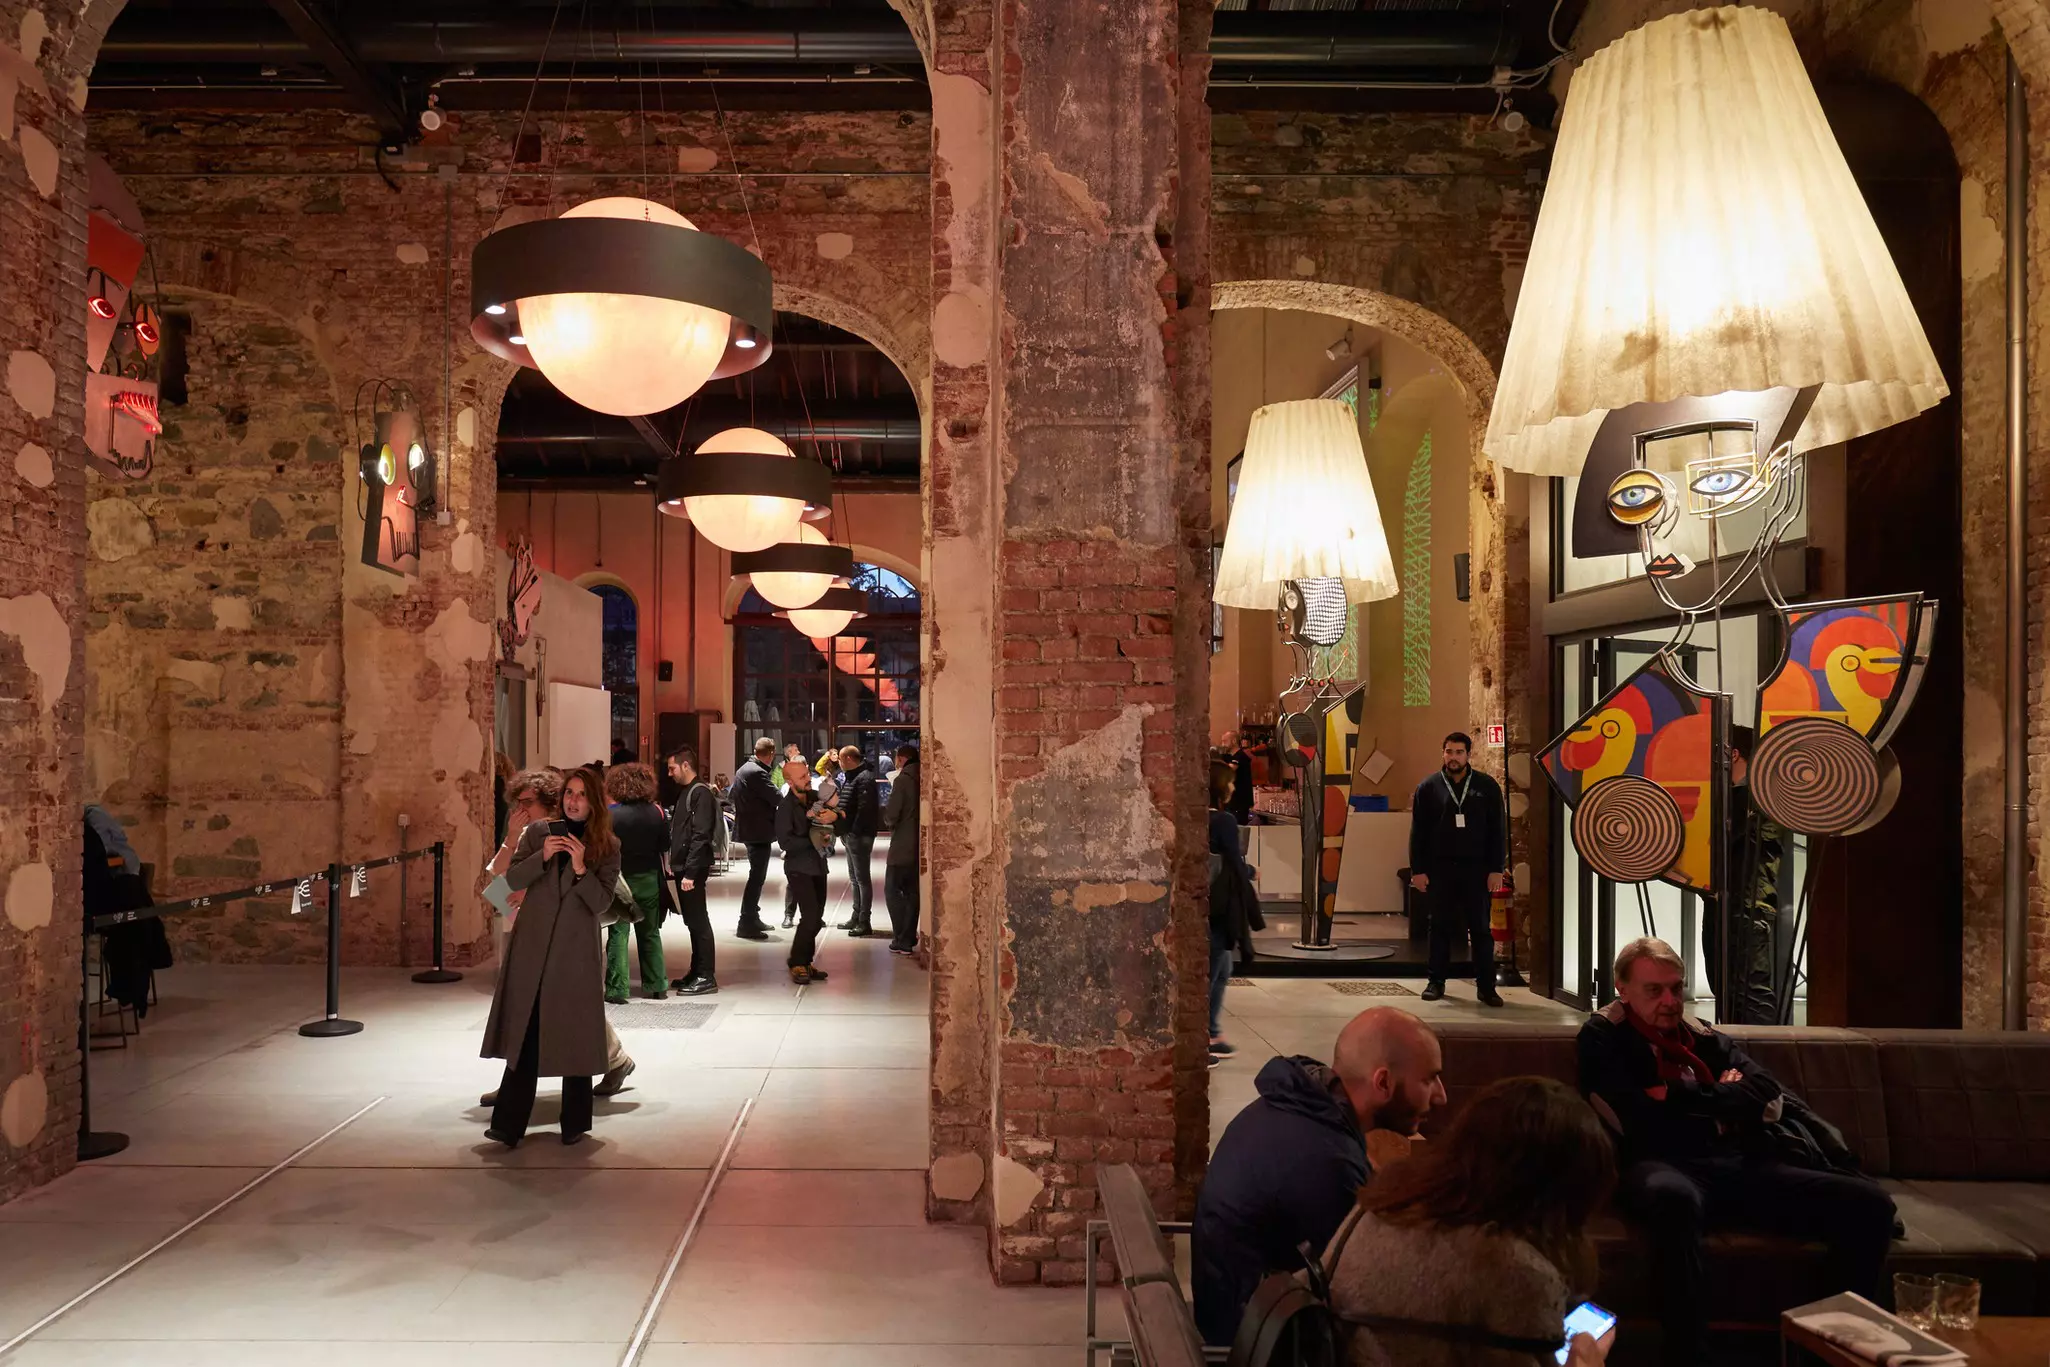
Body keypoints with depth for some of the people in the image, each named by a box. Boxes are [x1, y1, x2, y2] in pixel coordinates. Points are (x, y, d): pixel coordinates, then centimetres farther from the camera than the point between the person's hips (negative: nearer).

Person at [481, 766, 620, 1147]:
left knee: (574, 1039, 5)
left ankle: (575, 1124, 17)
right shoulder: (538, 832, 7)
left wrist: (581, 869, -20)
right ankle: (509, 1126, 3)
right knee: (524, 1034, 0)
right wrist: (541, 857, -16)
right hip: (532, 946, 1)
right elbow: (512, 880, 1)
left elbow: (601, 902, -5)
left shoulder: (607, 847, 2)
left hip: (576, 951, -1)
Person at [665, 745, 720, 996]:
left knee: (698, 921, -5)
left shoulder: (701, 793, -14)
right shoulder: (686, 792, 15)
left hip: (693, 869, -9)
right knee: (692, 921, 14)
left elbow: (700, 836, -20)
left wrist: (690, 872, -23)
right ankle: (696, 972, 21)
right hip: (683, 868, 9)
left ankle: (706, 977, 0)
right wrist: (675, 865, 13)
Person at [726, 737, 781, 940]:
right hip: (759, 831, -10)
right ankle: (747, 924, -6)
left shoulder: (744, 769, 12)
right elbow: (777, 798, -23)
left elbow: (730, 795, 23)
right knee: (757, 876, -7)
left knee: (756, 875, 20)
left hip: (749, 830, 11)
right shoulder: (757, 773, -19)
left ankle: (752, 918, 29)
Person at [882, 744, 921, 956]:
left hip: (902, 846, -6)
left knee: (892, 891, 3)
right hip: (920, 846, 6)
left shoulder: (902, 781, -13)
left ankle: (902, 939, -3)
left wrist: (885, 815, 5)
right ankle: (908, 939, 14)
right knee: (912, 892, 12)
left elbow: (891, 817, -16)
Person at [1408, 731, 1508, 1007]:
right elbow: (1418, 832, 2)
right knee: (1440, 927, 8)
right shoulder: (1428, 787, 2)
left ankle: (1486, 986, 9)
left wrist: (1496, 869, -4)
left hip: (1476, 868, 0)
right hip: (1439, 868, 0)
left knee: (1480, 928, 2)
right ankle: (1436, 982, 17)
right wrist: (1417, 870, -3)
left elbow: (1498, 830, 2)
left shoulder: (1487, 787, 2)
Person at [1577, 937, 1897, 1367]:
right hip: (1665, 1167, -6)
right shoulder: (1603, 1038, 8)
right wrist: (1723, 1096, 5)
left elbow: (1769, 1096, 9)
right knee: (1673, 1197, -44)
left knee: (1870, 1203, -14)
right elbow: (1640, 1120, -7)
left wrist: (1680, 1097, -3)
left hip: (1740, 1167, 6)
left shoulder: (1707, 1038, 25)